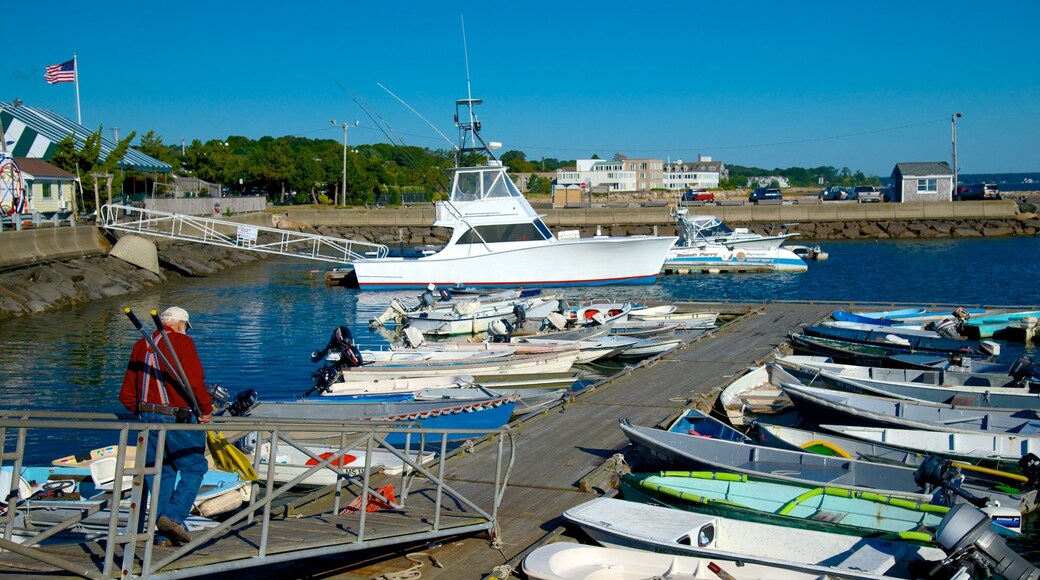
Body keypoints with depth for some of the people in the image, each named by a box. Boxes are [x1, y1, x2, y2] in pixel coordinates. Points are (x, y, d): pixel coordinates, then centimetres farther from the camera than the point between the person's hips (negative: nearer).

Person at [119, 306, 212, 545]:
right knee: (194, 467, 1)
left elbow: (127, 395, 17)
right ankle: (173, 515, -13)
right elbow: (194, 381, -16)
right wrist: (206, 409, -5)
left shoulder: (140, 345, 15)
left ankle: (163, 517, 12)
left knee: (162, 471, 15)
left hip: (148, 416, 7)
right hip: (178, 417, -6)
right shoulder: (182, 341, -6)